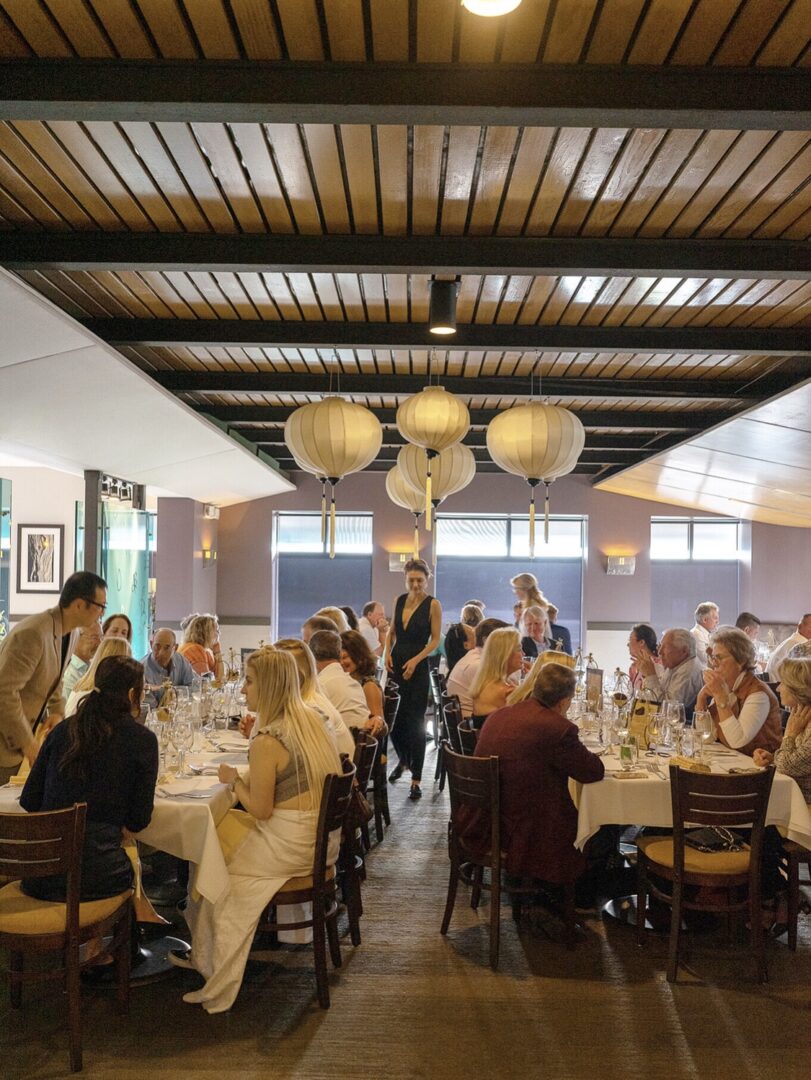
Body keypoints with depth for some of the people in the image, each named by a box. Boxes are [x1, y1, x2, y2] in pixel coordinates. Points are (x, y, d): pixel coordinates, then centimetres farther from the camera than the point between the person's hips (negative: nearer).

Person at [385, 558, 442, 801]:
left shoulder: (433, 604, -7)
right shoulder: (399, 600, 7)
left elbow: (435, 639, -6)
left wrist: (415, 660, -16)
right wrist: (388, 653, 2)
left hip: (418, 668, -4)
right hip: (396, 664, 5)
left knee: (415, 721, -4)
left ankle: (416, 780, 4)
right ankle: (403, 759, 35)